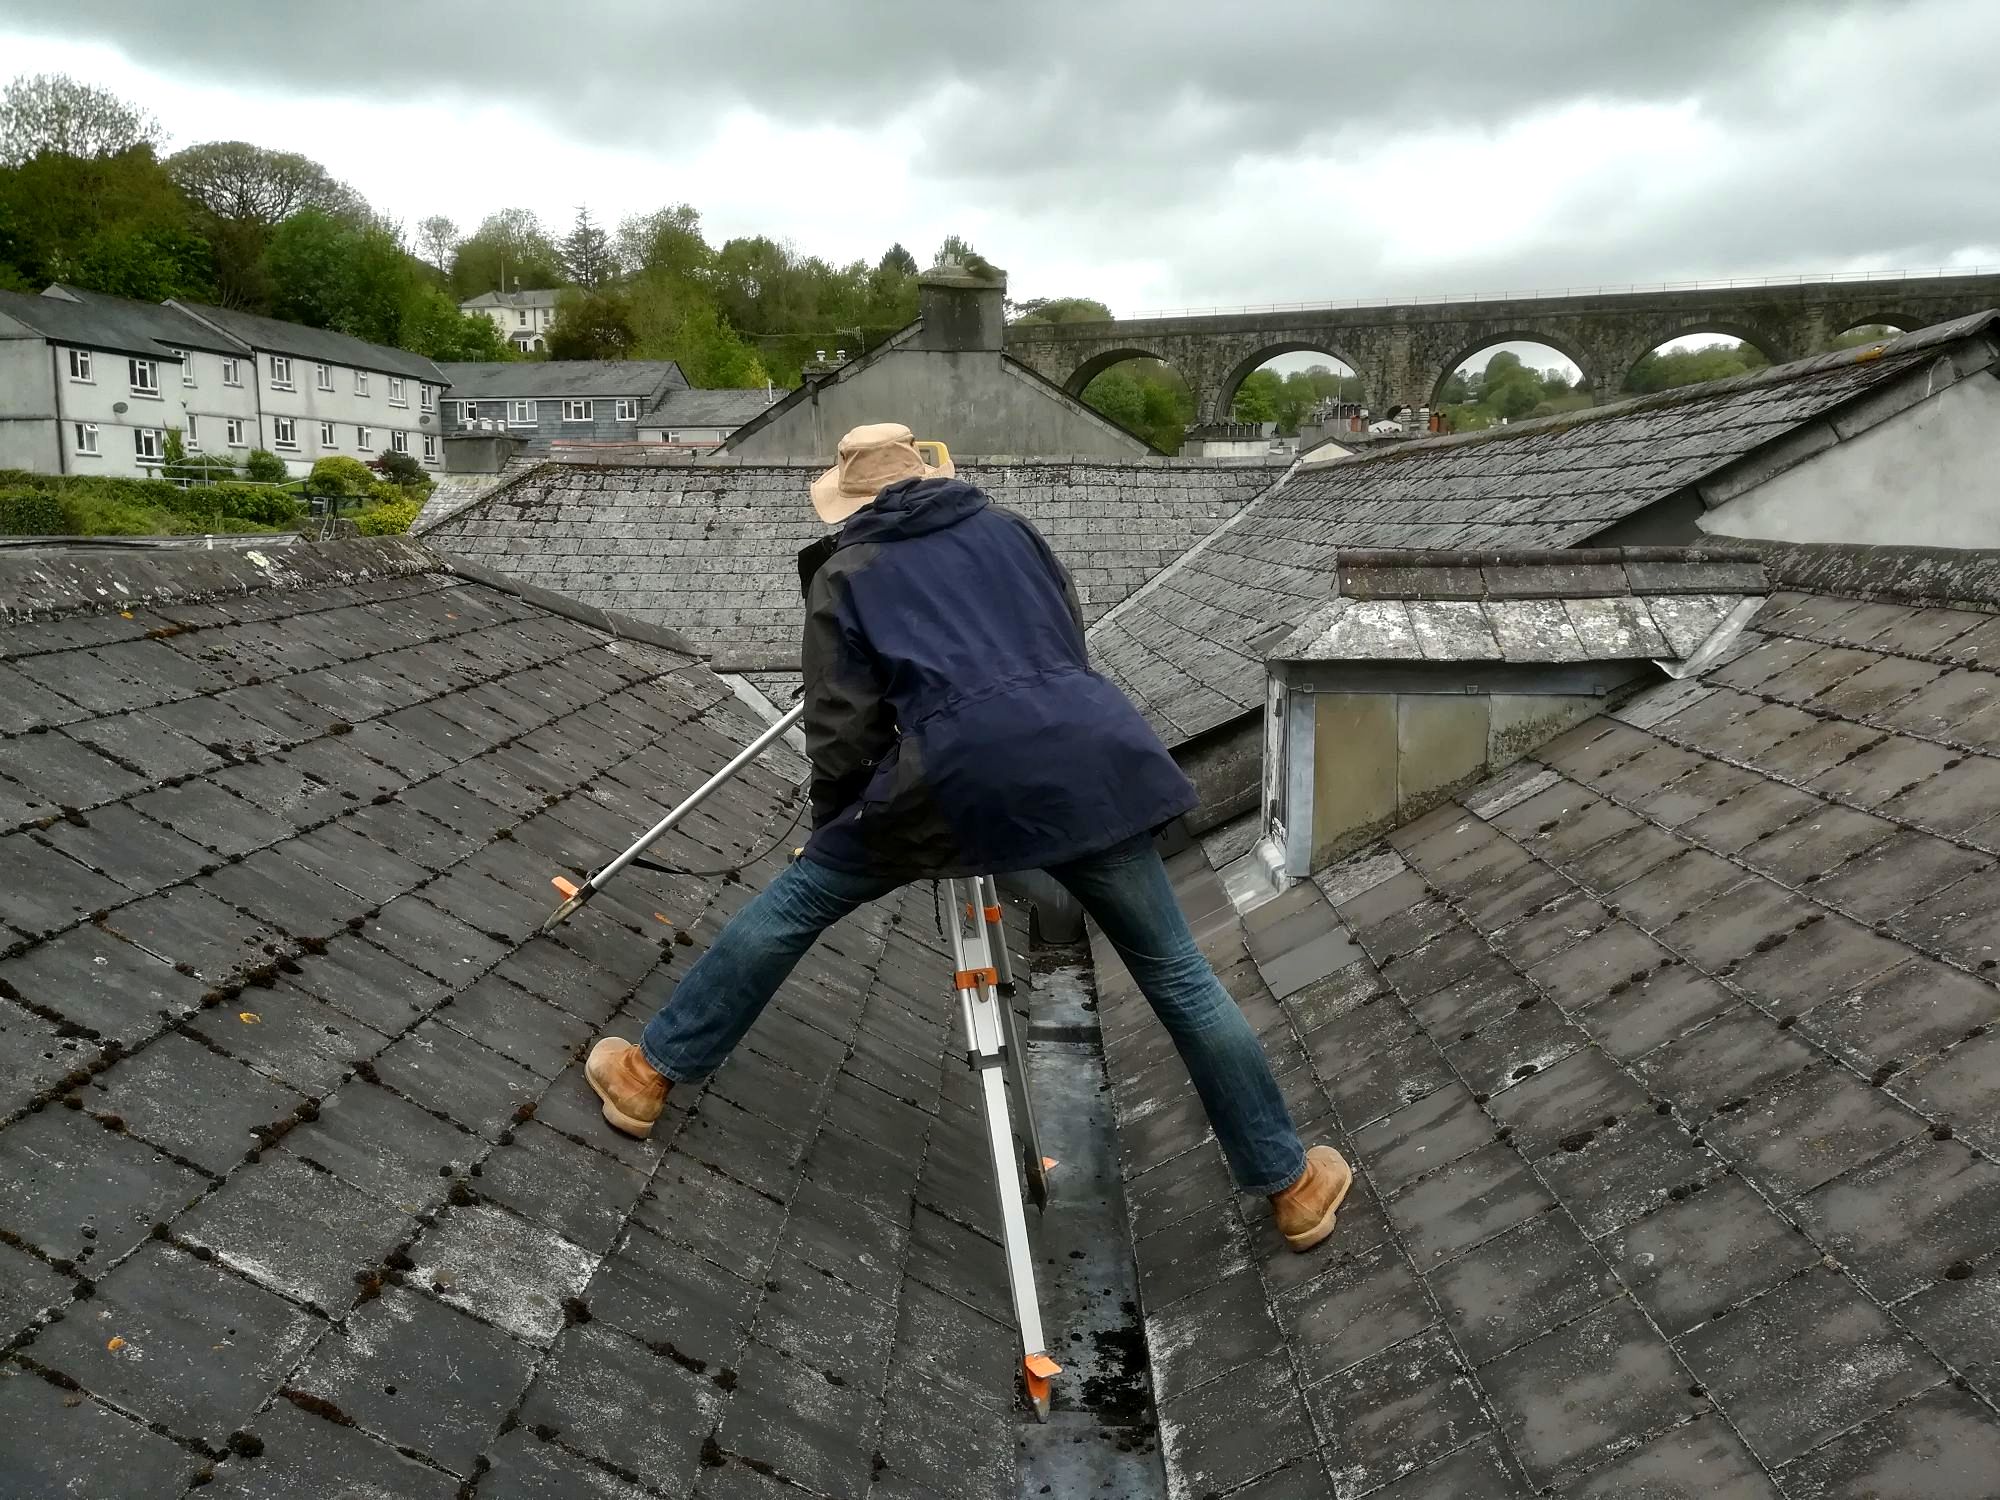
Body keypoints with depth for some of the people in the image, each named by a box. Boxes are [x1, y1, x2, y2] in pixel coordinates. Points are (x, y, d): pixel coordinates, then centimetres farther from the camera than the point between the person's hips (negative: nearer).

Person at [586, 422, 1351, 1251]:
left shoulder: (845, 576, 15)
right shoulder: (1006, 526, 24)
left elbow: (842, 732, 9)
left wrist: (833, 832, 25)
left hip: (960, 766, -3)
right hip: (1090, 754, 3)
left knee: (788, 908, 18)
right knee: (1177, 973, 15)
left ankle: (653, 1072, 30)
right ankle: (1292, 1184, 26)